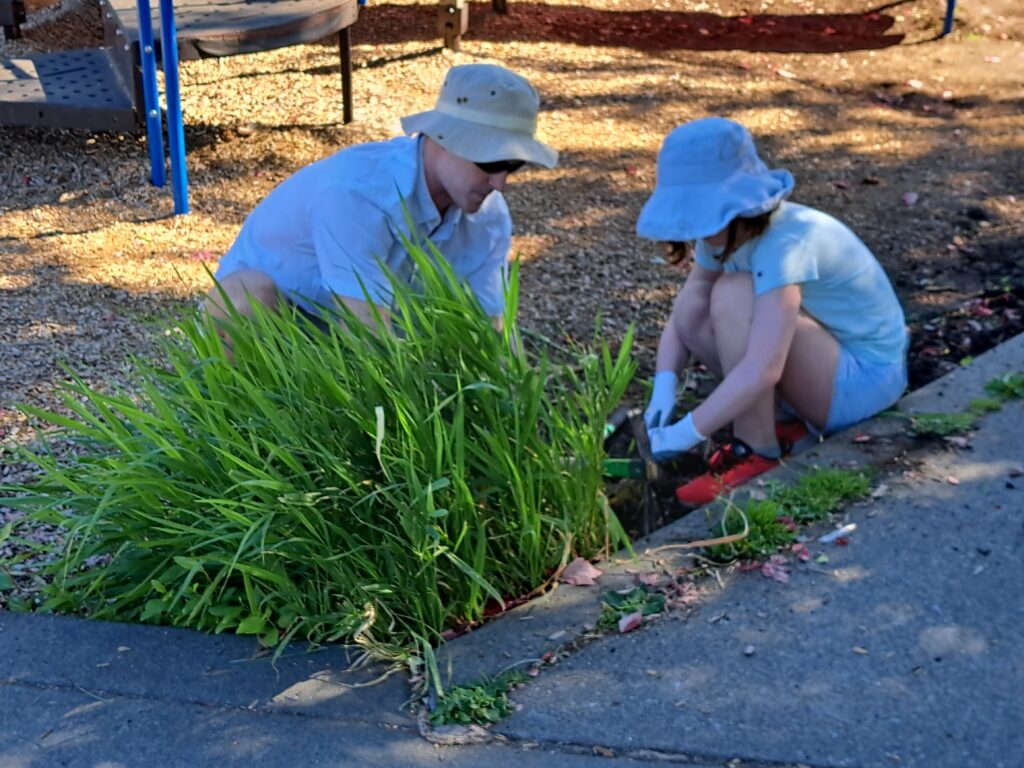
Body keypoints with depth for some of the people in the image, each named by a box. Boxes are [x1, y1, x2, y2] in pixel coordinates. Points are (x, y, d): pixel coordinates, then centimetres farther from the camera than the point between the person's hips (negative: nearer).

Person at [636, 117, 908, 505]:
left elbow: (762, 370, -39)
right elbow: (681, 318, -2)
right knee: (691, 309, -9)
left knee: (734, 296, -28)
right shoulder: (726, 232, -5)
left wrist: (685, 435, -36)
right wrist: (664, 387, -20)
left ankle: (756, 449, -15)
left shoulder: (785, 241, -31)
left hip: (864, 376, -8)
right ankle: (797, 418, 0)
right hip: (821, 366, 8)